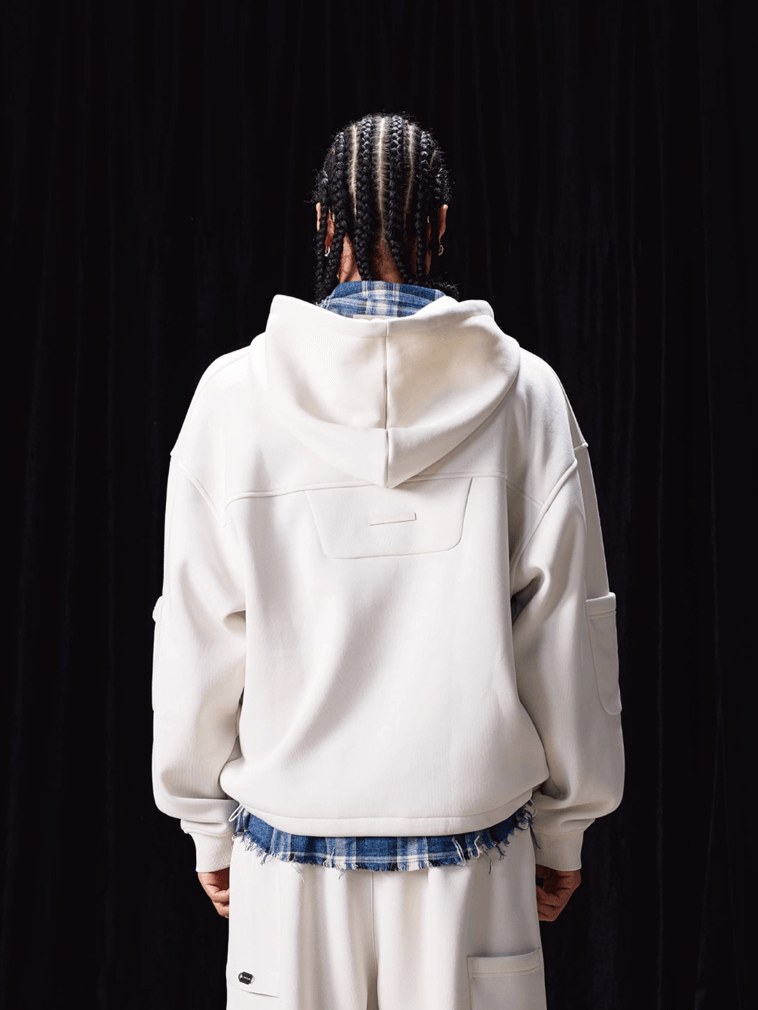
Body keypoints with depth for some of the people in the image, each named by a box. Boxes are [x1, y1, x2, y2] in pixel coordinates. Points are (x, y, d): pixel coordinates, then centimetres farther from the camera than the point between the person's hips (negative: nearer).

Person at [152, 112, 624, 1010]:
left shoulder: (235, 393, -6)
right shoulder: (522, 393, -5)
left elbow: (198, 636, -1)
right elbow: (566, 635, -2)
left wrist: (210, 826, 11)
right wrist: (563, 828, 10)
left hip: (289, 853, 1)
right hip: (468, 854, 0)